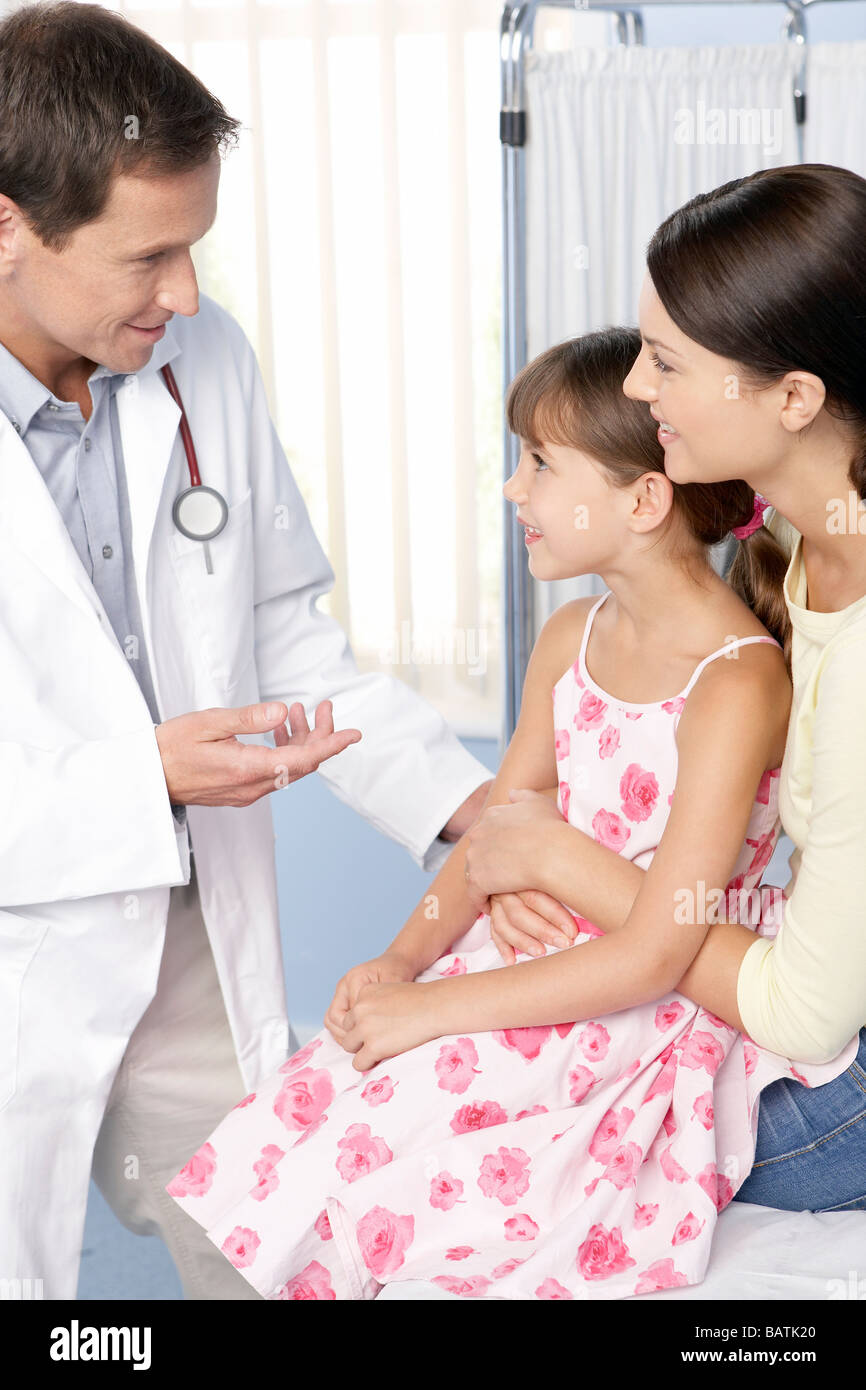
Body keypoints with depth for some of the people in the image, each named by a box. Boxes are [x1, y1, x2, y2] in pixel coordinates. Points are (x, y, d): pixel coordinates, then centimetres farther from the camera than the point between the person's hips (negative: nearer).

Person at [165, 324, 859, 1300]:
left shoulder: (737, 683, -21)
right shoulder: (570, 640, 5)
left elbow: (653, 957, -22)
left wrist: (433, 1009, -19)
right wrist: (402, 962, -7)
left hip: (648, 1029, -7)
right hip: (538, 966, 7)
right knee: (298, 1113, -7)